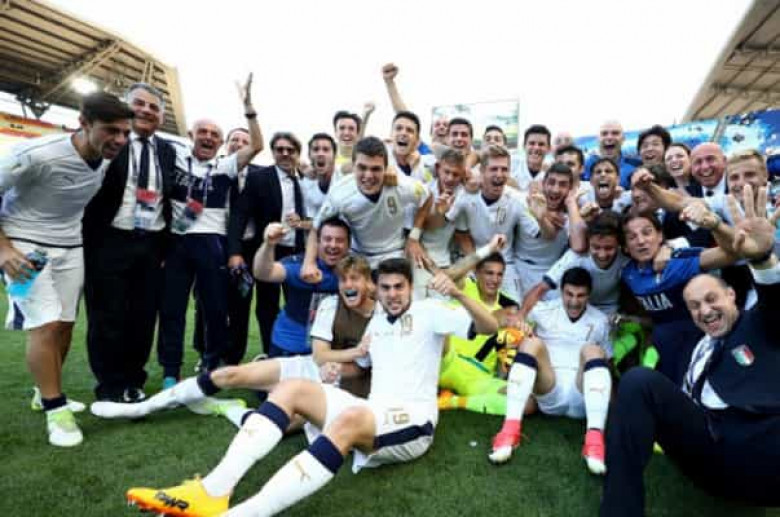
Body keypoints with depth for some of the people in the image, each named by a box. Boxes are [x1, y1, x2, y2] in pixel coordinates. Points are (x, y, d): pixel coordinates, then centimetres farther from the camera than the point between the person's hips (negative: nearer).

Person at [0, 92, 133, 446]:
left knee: (65, 324, 10)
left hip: (69, 247, 6)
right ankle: (56, 411, -2)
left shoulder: (107, 160, -6)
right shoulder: (37, 155, -25)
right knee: (45, 324, -13)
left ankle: (48, 394, 28)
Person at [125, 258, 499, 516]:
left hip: (413, 423, -6)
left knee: (350, 418, -39)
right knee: (292, 388, -12)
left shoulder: (428, 311, 2)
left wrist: (458, 294, -25)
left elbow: (490, 328, -9)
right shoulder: (375, 323, 21)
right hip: (371, 417, 7)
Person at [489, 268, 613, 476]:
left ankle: (595, 439, -43)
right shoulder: (544, 310, 11)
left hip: (582, 397, 1)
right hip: (549, 393, 0)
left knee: (592, 351, -27)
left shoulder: (599, 321, 16)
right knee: (532, 342, -26)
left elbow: (605, 361, 20)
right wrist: (520, 327, -21)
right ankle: (510, 429, -39)